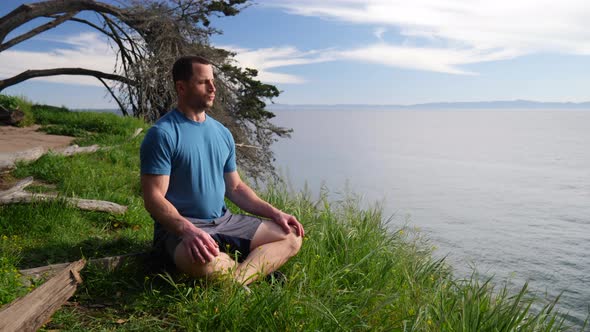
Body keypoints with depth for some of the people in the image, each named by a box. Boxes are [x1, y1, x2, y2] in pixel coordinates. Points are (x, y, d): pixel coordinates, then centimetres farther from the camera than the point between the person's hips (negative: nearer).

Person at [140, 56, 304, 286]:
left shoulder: (222, 133, 12)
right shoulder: (163, 134, -9)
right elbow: (154, 198, -15)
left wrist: (274, 213, 4)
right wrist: (188, 230, -32)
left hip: (224, 221, 8)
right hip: (179, 227, -7)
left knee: (291, 236, -6)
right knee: (207, 264, -40)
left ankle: (237, 279, -25)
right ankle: (255, 271, -12)